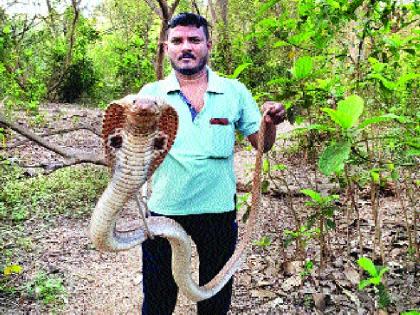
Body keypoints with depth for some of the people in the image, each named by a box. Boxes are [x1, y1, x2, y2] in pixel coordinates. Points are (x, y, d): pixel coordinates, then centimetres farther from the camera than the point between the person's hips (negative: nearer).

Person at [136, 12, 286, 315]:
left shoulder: (235, 92, -1)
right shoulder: (150, 94, -2)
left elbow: (261, 144, 1)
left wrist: (270, 123, -20)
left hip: (218, 210, 1)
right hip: (165, 209, 0)